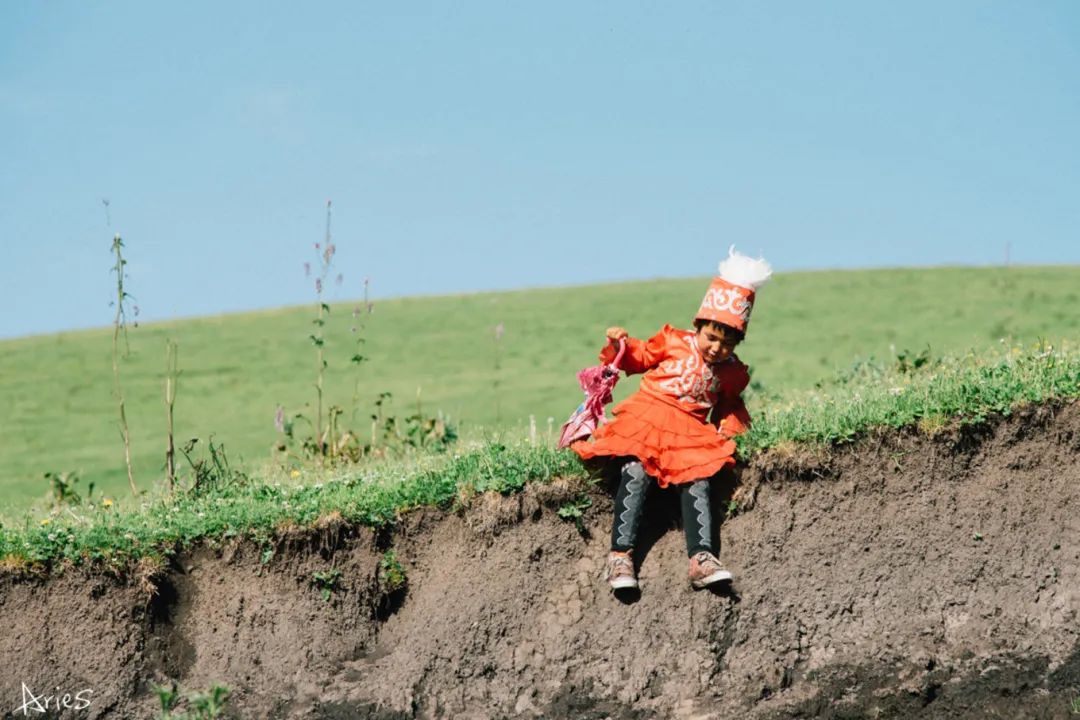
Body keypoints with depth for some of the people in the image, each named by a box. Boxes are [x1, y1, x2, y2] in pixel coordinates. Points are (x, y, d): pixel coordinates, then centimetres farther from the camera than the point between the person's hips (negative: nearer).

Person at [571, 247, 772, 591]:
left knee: (697, 480, -20)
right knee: (636, 473, -23)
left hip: (690, 433, 3)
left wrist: (729, 426, 7)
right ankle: (620, 555, -25)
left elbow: (729, 404, 27)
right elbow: (639, 357, 16)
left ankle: (701, 558, -26)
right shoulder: (673, 343, 6)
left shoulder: (732, 372, 12)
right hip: (647, 420, -3)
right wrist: (621, 347, -3)